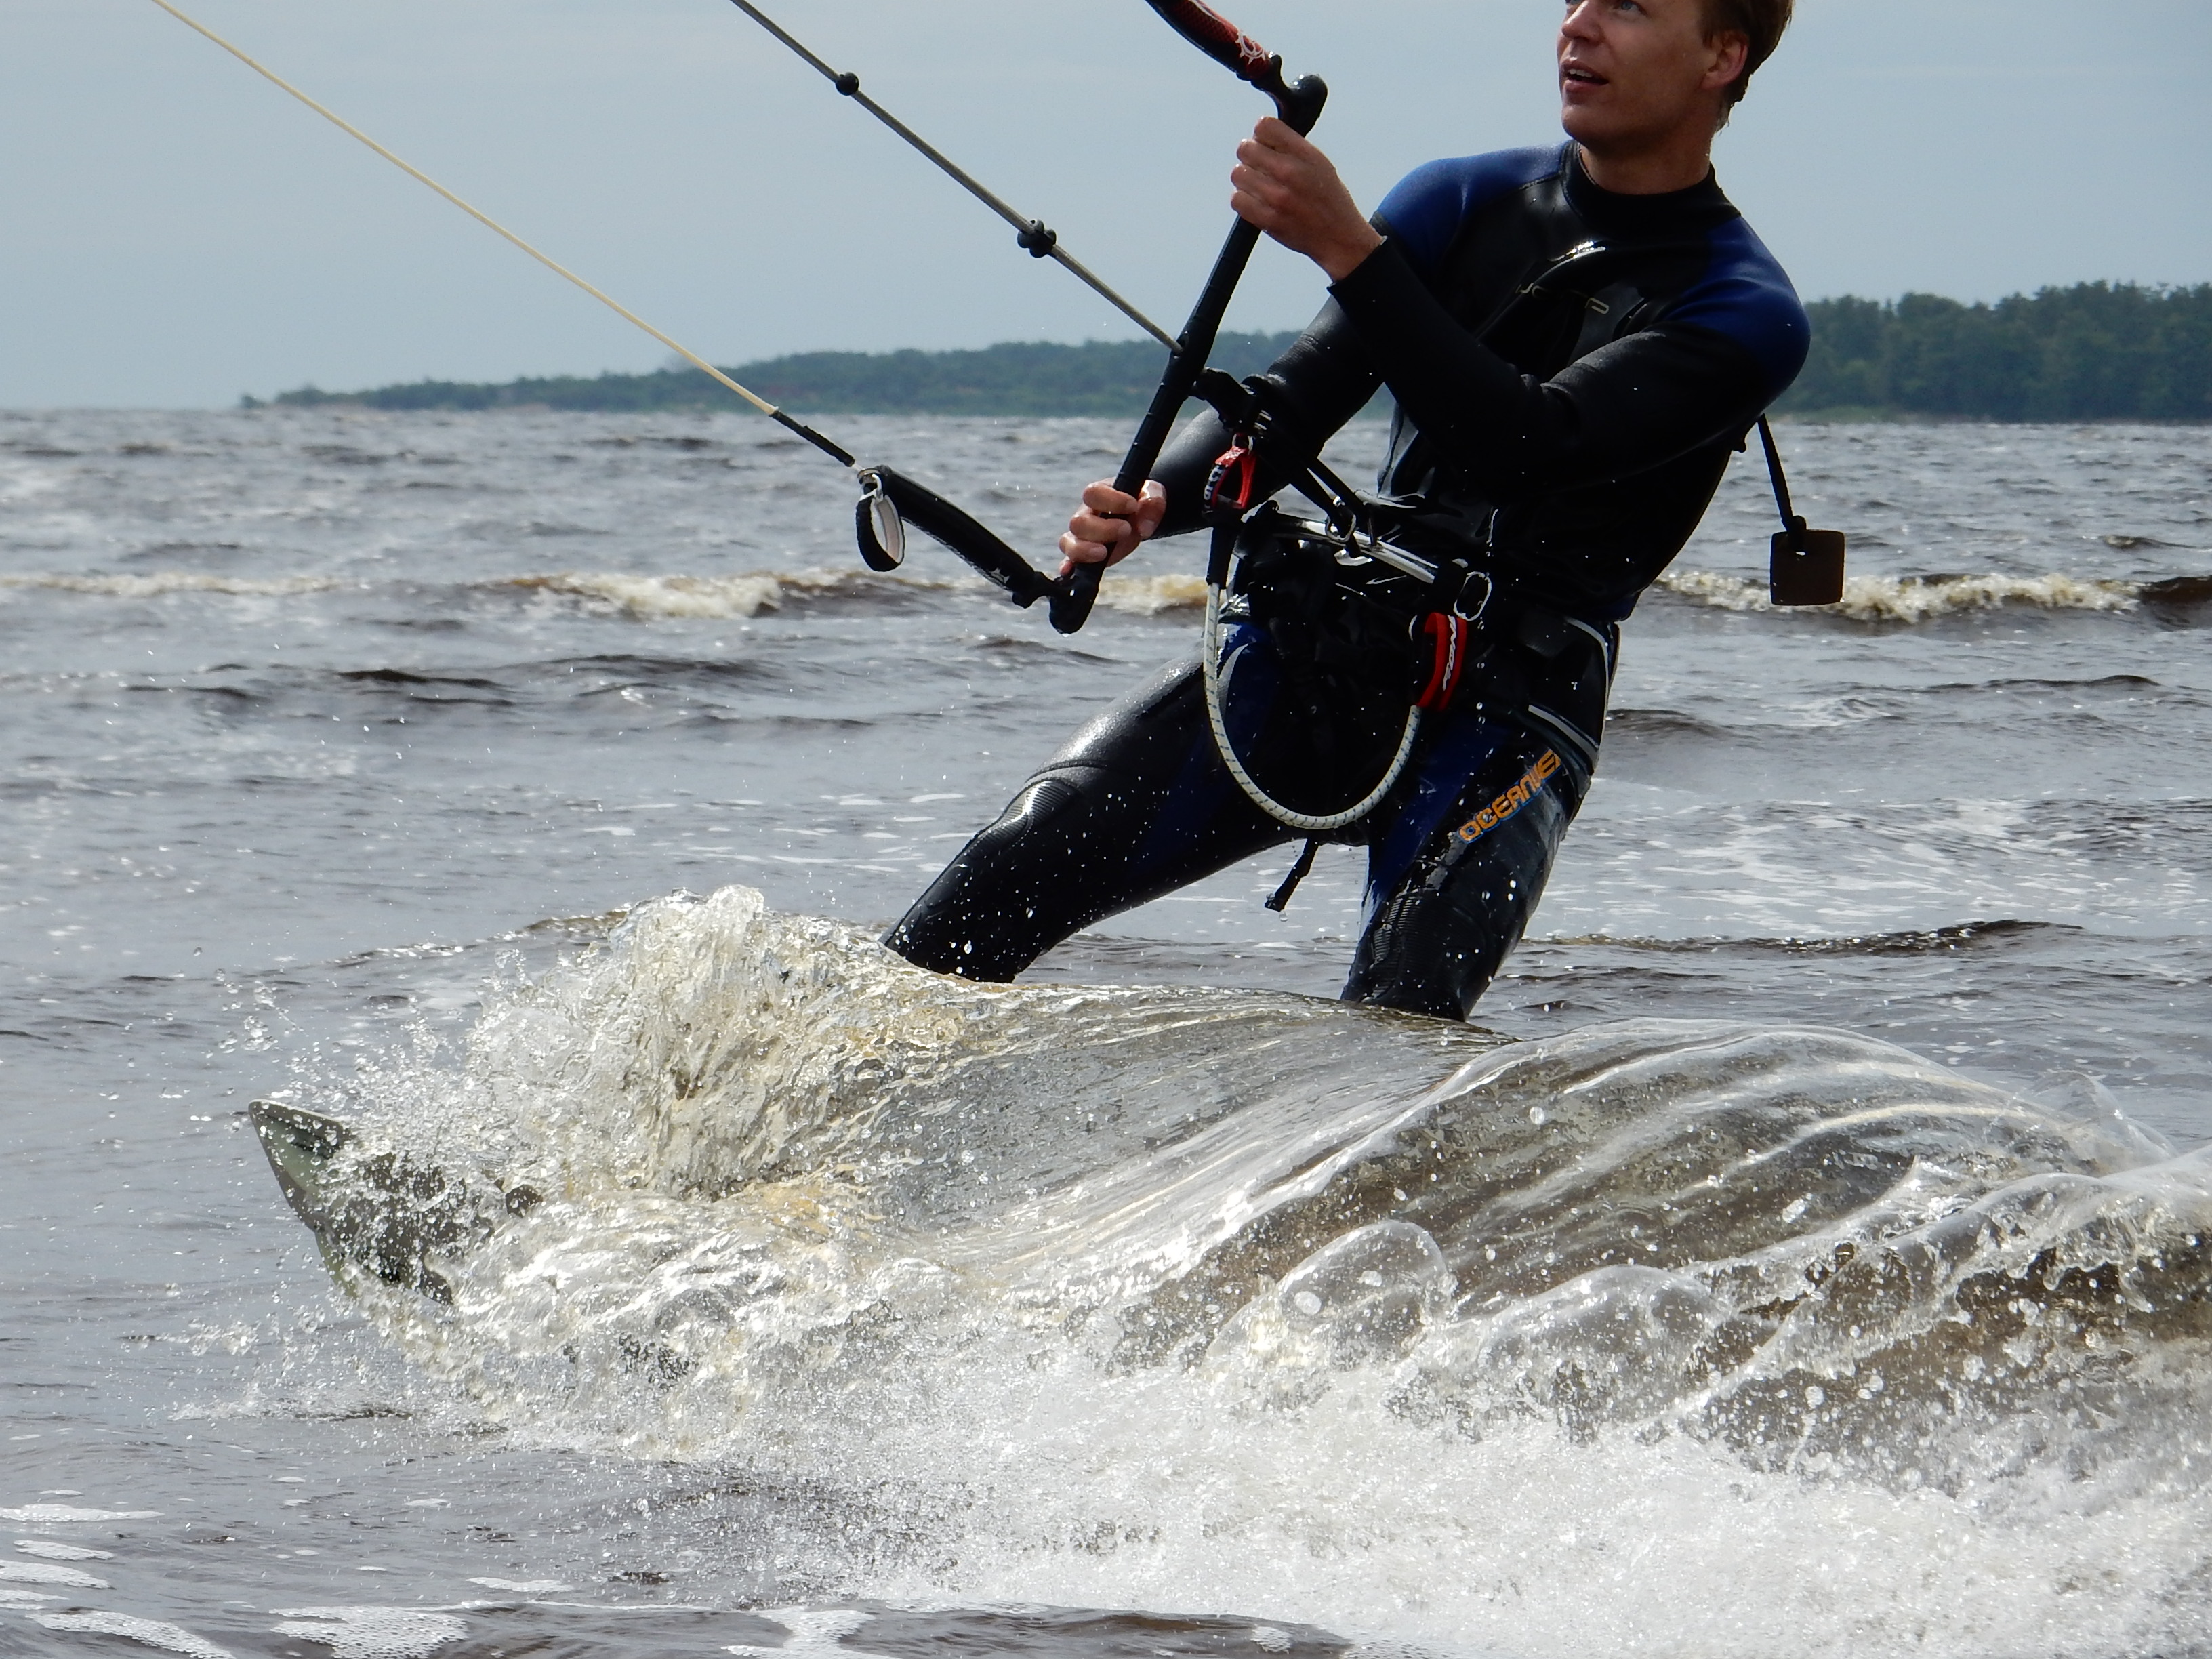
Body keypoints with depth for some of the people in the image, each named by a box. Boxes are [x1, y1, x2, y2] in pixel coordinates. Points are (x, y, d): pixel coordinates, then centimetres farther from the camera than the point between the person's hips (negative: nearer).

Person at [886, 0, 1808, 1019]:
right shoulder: (1464, 203, 12)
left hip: (1508, 710, -4)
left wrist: (1345, 247, -28)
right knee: (1022, 868, -14)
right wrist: (1154, 502, -17)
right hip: (1324, 634, 4)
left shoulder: (1745, 315, -5)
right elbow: (1296, 403, 4)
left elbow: (1524, 443, -20)